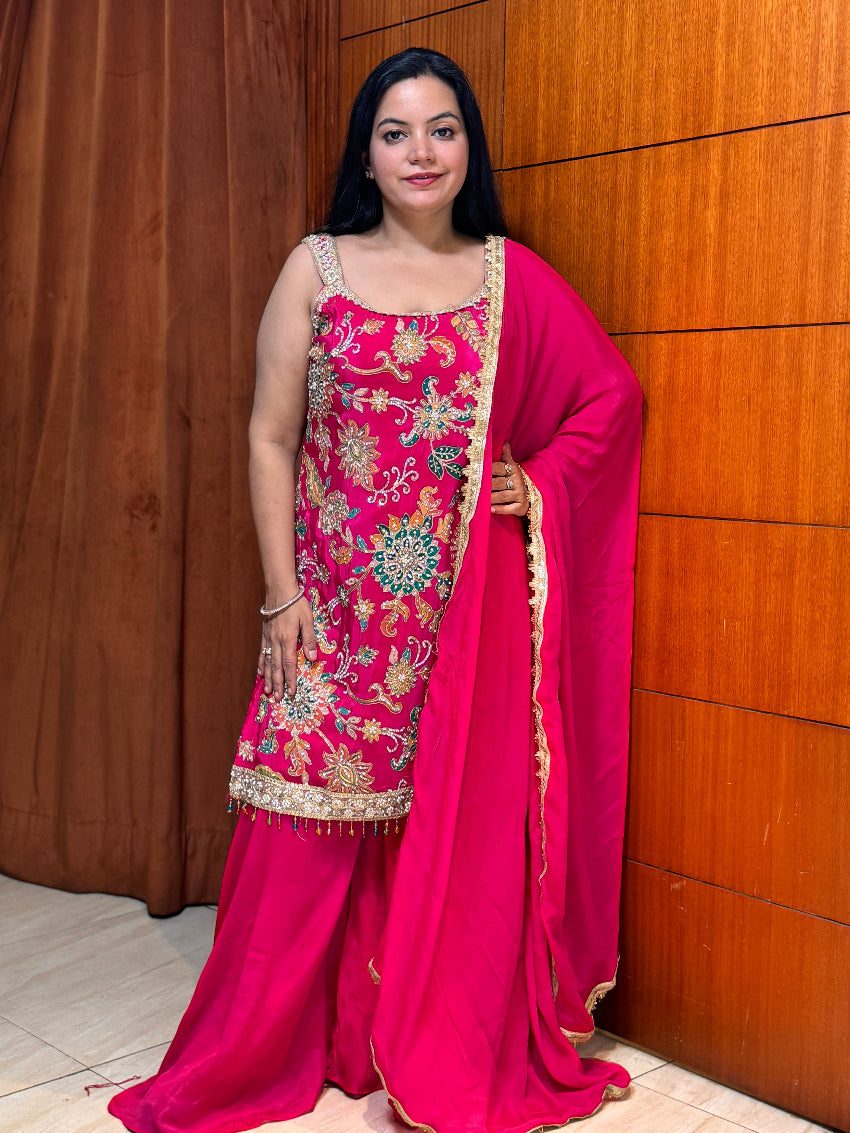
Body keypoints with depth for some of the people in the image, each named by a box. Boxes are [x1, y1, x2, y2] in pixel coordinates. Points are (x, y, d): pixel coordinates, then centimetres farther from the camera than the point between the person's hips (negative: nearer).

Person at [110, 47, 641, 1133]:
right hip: (340, 602, -1)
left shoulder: (513, 277, 6)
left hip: (472, 605, 1)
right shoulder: (316, 268, 3)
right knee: (315, 832, 2)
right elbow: (270, 437, 0)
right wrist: (282, 595, -5)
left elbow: (610, 397, 14)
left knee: (463, 829, 7)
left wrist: (541, 484, -1)